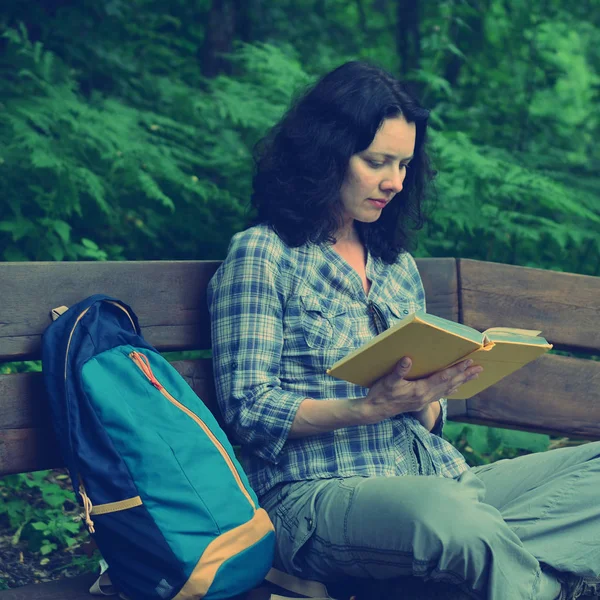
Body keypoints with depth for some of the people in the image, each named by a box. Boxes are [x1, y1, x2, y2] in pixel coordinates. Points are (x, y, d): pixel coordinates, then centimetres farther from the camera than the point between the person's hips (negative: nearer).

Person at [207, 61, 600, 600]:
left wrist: (425, 401, -4)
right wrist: (372, 407, -19)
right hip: (318, 495, -6)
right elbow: (248, 409, -7)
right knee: (448, 514, -39)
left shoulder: (400, 266, 20)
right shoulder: (262, 254, 1)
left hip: (436, 478, 7)